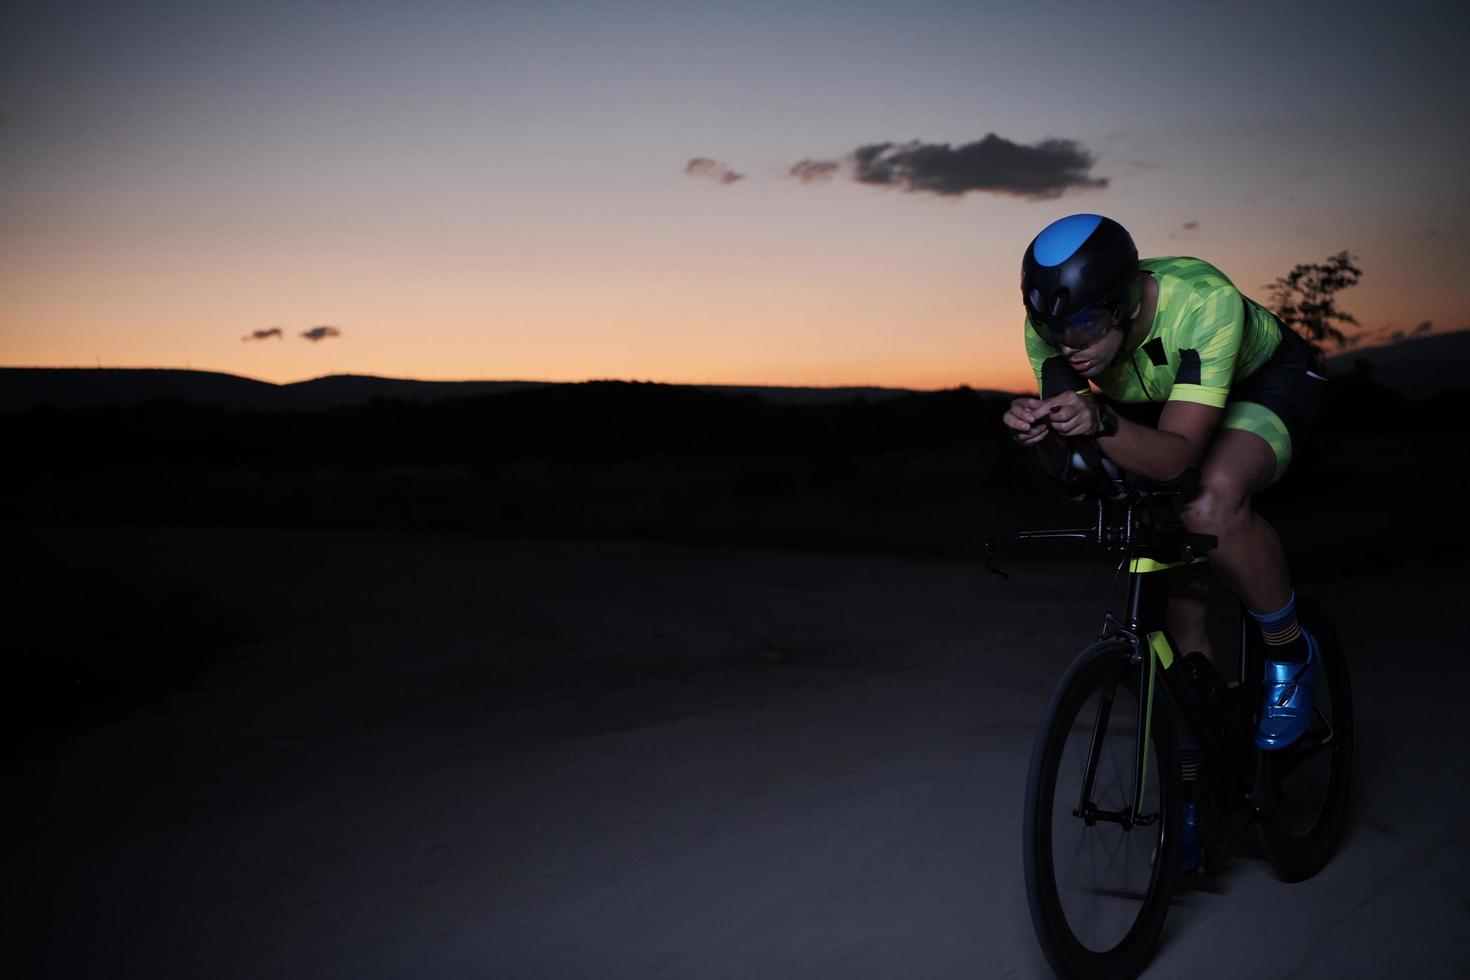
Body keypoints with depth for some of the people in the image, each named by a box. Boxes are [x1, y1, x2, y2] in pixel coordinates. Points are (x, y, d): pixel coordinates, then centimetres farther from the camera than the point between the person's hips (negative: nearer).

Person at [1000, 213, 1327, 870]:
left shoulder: (1203, 303, -40)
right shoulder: (1052, 327, -26)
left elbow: (1176, 454, -44)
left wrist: (1101, 423, -63)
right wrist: (1038, 426, -44)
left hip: (1266, 382, -5)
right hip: (1161, 402, 5)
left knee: (1211, 506, -35)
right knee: (1171, 583, -5)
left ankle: (1290, 653, -7)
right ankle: (1191, 785, 10)